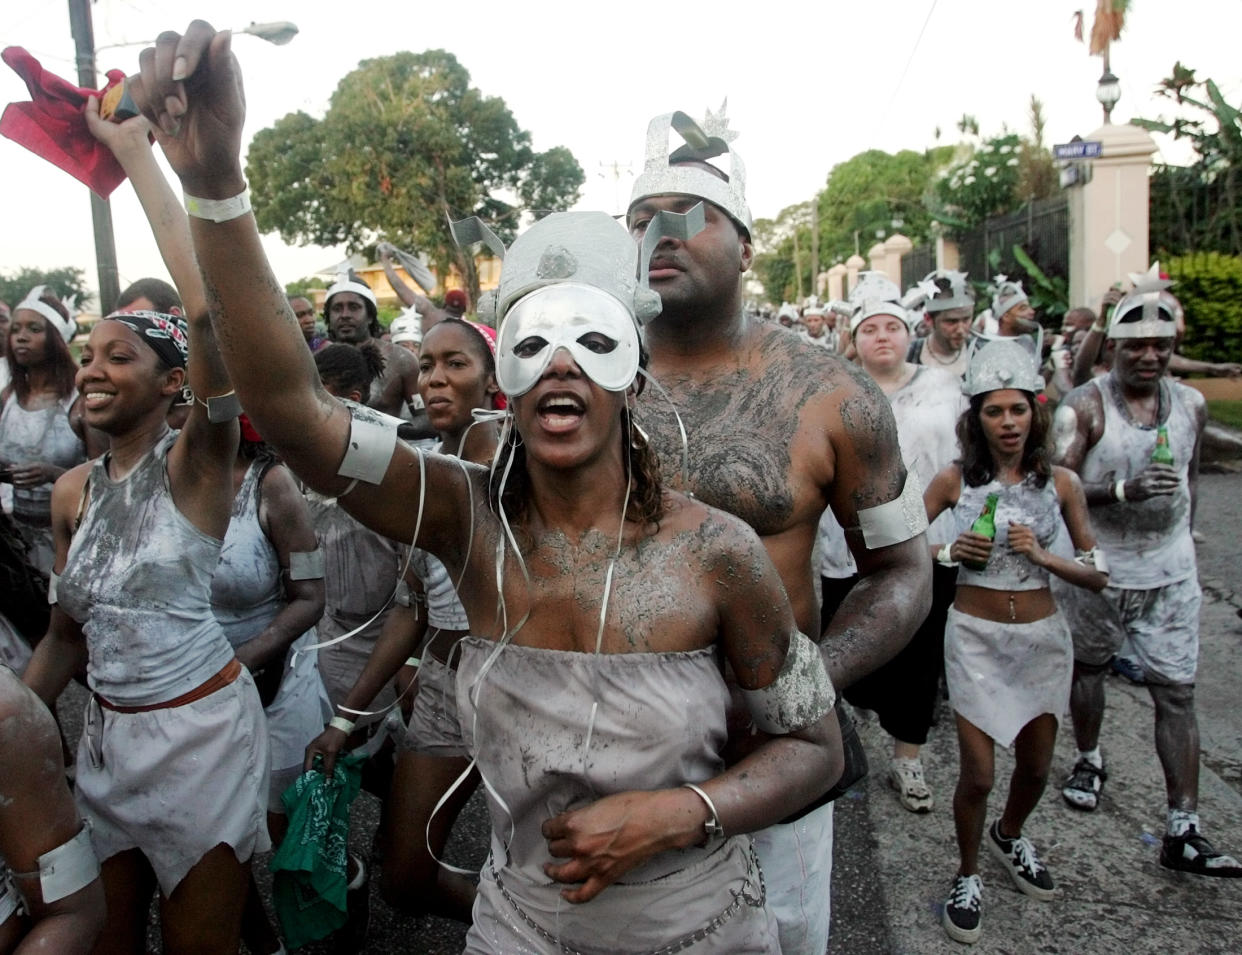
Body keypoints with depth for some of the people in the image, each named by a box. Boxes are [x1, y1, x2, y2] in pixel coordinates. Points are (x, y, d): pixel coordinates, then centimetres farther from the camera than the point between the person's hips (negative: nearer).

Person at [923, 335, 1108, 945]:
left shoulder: (1060, 482, -3)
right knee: (978, 773, -1)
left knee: (1035, 766, 17)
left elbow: (1098, 575, -1)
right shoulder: (956, 479, -7)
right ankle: (967, 876, 26)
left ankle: (1010, 837, 49)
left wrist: (1042, 556, -17)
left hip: (1041, 637, 2)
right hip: (976, 635, -2)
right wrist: (949, 553, -18)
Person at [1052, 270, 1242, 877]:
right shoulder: (1085, 405, -12)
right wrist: (1123, 491, -32)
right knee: (1087, 666, 18)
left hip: (1171, 573, 3)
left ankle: (1183, 832, 6)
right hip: (1098, 569, -2)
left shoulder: (1191, 403, 3)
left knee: (1177, 693, 0)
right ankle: (1089, 761, 44)